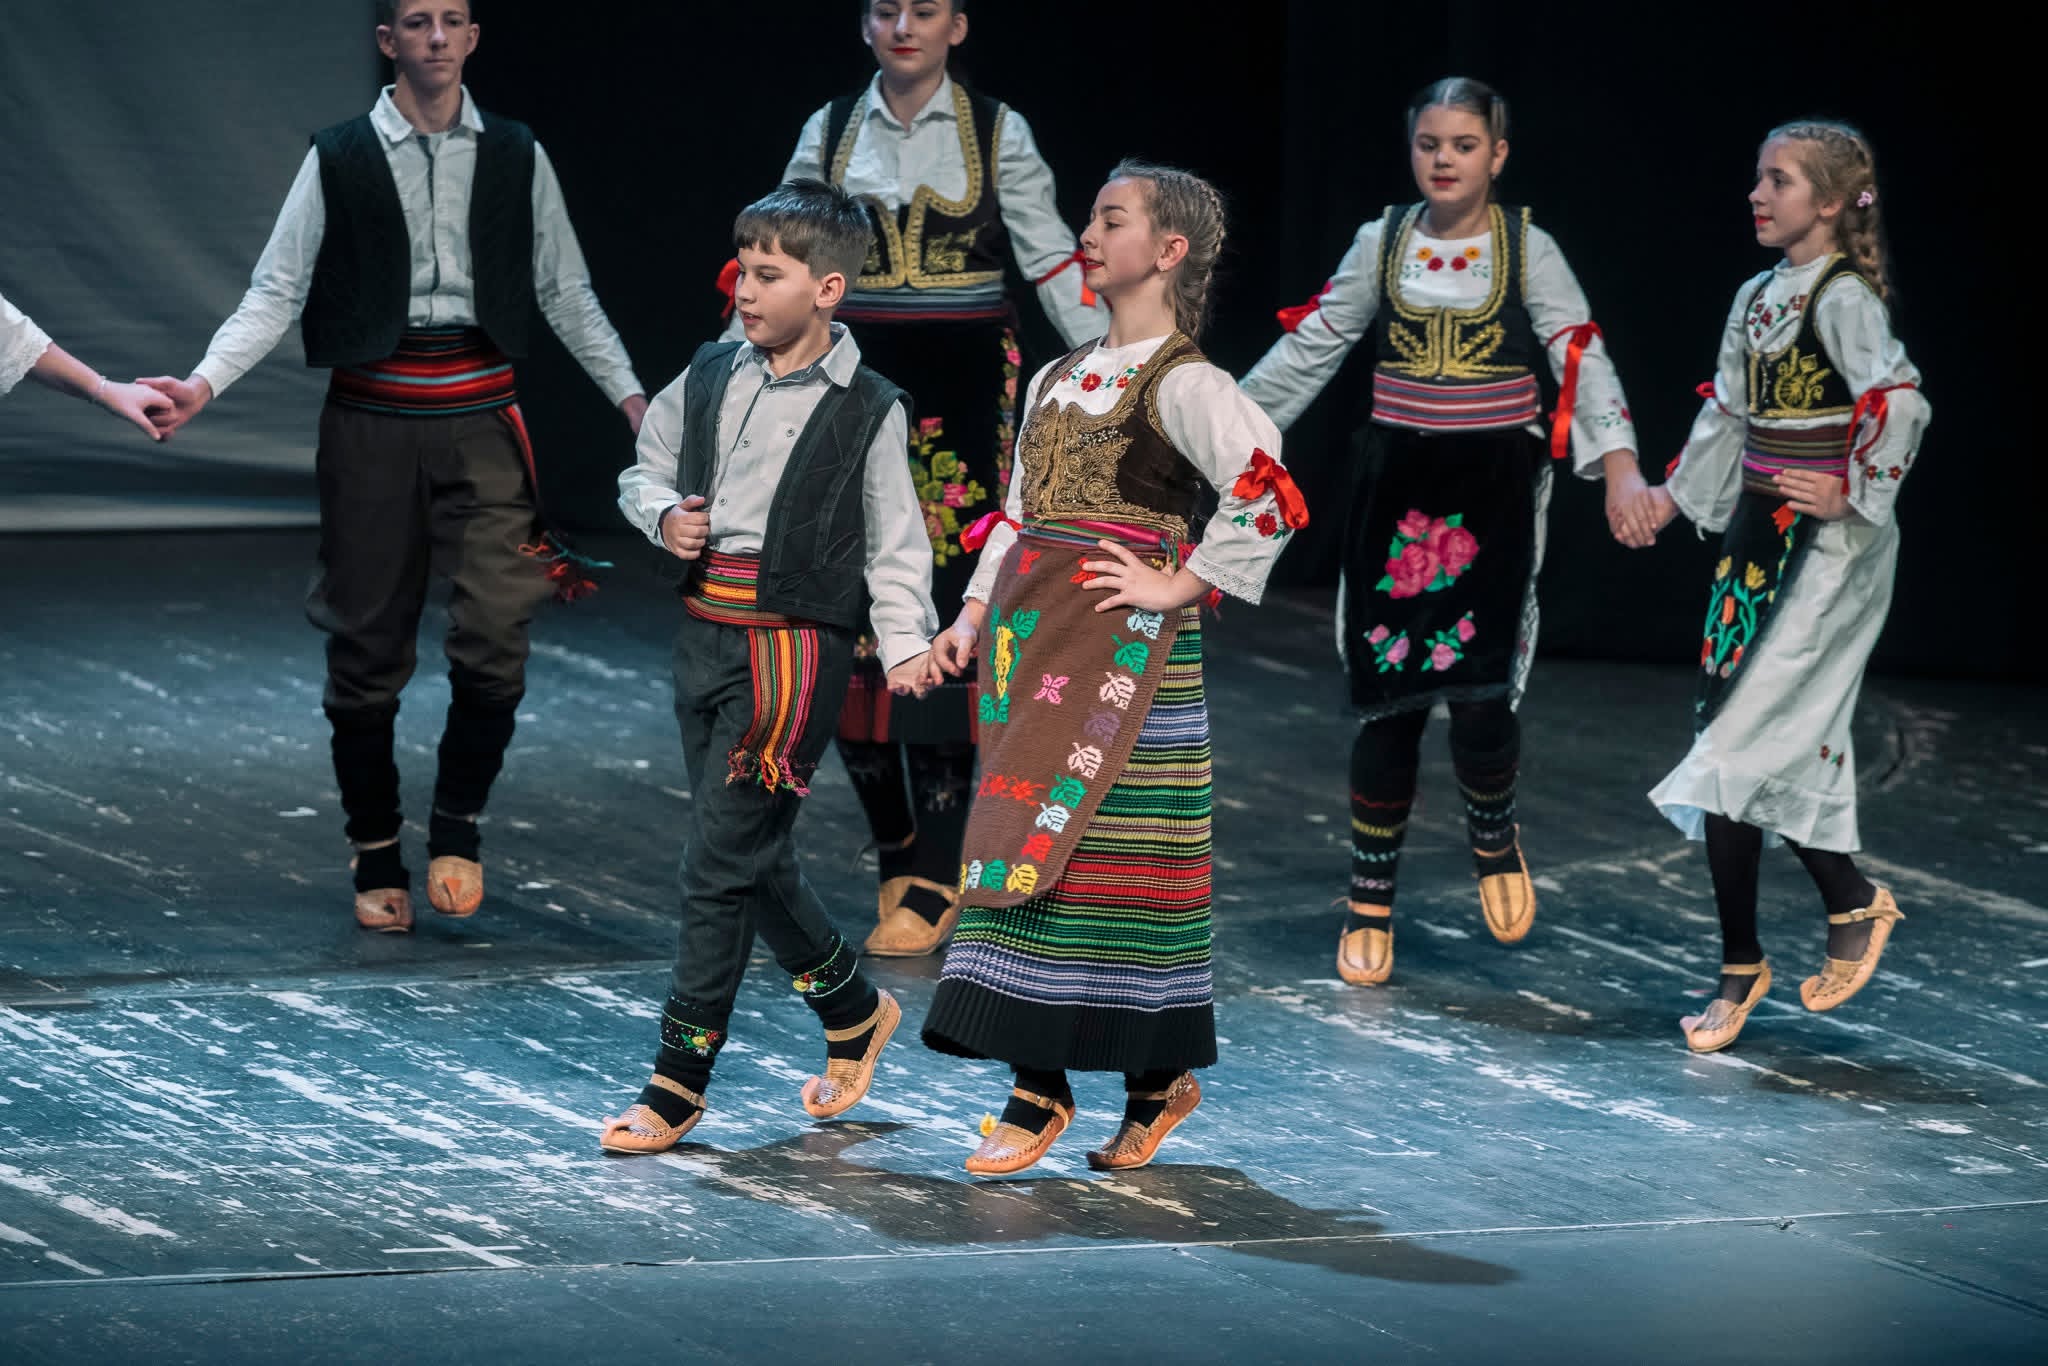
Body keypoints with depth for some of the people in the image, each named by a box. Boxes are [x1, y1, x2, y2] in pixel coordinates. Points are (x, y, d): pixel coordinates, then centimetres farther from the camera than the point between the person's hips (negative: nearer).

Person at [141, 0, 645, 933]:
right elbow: (277, 291, 2)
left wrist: (631, 396, 10)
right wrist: (205, 382, -12)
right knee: (367, 647, 4)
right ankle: (376, 856, 17)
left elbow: (565, 293, 15)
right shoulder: (338, 160, 3)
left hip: (481, 417, 1)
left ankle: (457, 825, 9)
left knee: (494, 638, -12)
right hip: (372, 418, -1)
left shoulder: (516, 157, 8)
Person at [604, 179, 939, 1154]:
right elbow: (646, 468, 20)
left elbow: (894, 545, -2)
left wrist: (906, 644, -14)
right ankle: (854, 1013, 35)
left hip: (794, 645, -6)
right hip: (704, 629, 6)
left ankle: (676, 1089, -3)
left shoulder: (867, 412, -5)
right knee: (756, 861, 13)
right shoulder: (710, 378, 8)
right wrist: (664, 515, -1)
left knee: (722, 865, -8)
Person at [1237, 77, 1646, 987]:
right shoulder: (1382, 244, 4)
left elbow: (1582, 359, -10)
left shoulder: (1527, 249, -2)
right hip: (1399, 488, 2)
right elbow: (1309, 348, 9)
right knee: (1388, 697, 2)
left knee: (1479, 691, -13)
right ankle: (1369, 902, 13)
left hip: (1495, 491, -2)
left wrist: (1620, 467, -24)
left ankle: (1494, 834, 19)